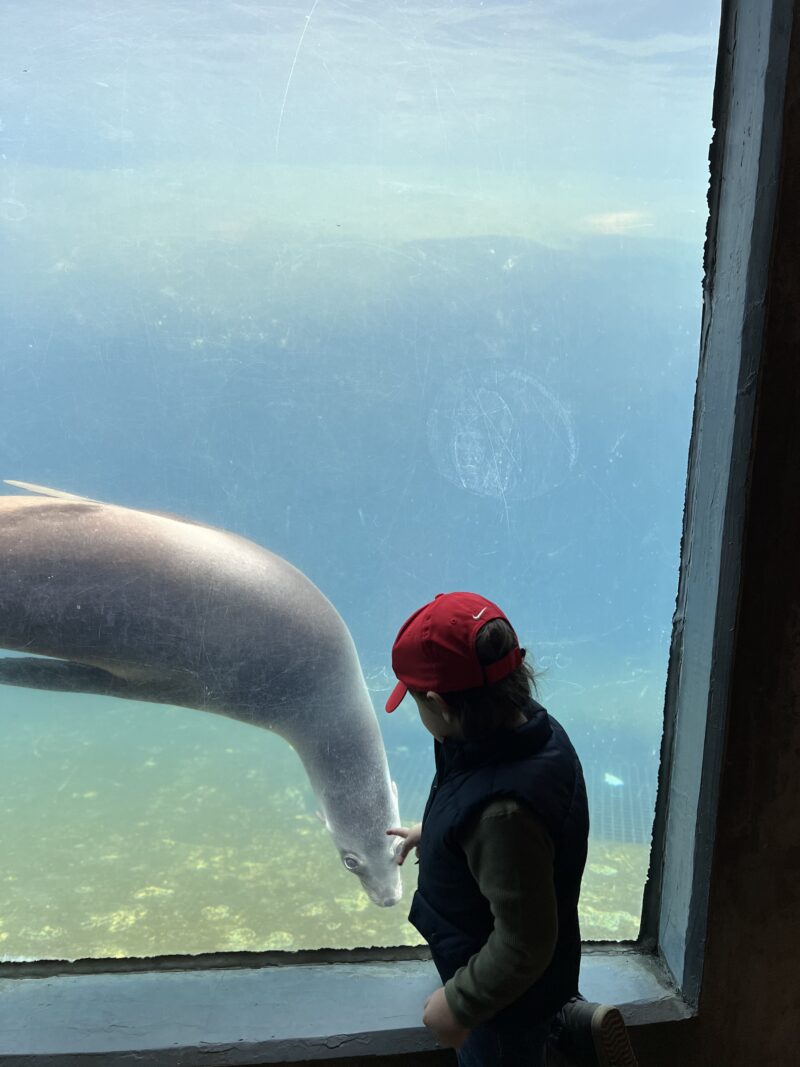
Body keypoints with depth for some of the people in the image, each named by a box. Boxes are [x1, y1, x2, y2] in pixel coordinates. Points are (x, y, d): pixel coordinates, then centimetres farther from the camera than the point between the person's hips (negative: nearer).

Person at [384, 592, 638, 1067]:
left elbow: (524, 945, -29)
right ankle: (579, 1025, 25)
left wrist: (458, 1004, -17)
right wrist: (431, 833, 15)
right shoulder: (534, 726, -15)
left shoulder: (503, 812, -41)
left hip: (508, 990, -7)